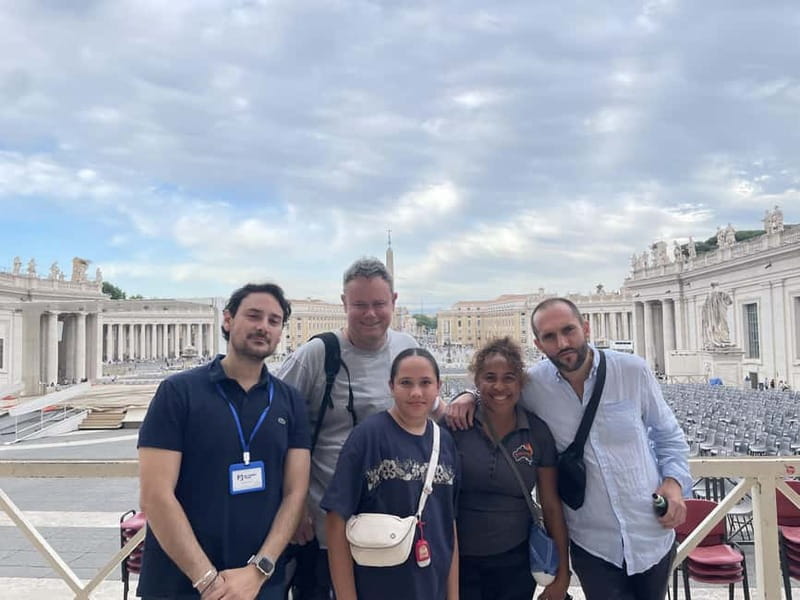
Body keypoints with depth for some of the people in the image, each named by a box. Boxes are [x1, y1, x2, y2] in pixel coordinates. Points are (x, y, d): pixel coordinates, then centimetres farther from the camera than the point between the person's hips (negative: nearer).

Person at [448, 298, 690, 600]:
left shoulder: (633, 371, -9)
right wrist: (470, 396, -12)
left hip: (652, 533, 2)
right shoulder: (532, 385, -11)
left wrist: (674, 480, -10)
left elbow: (668, 434, 4)